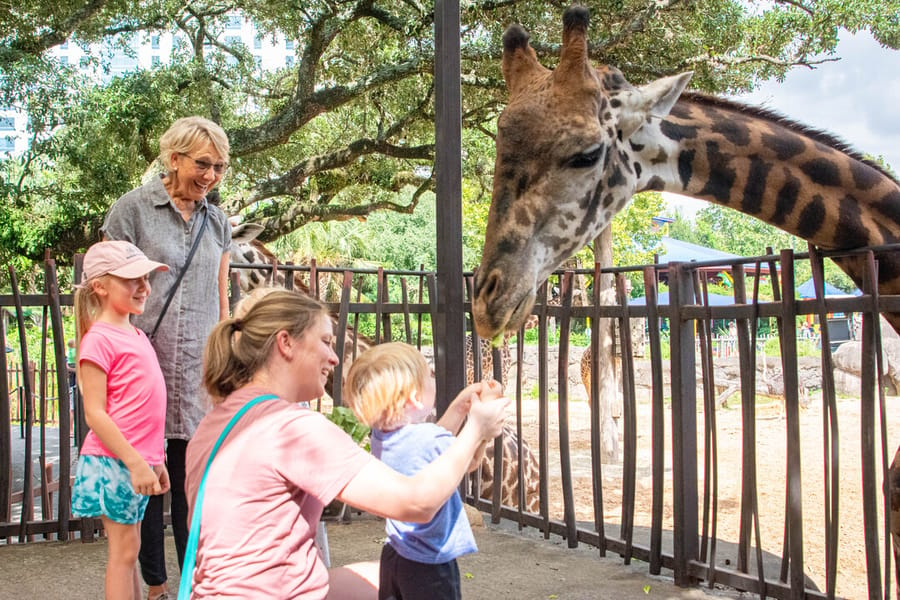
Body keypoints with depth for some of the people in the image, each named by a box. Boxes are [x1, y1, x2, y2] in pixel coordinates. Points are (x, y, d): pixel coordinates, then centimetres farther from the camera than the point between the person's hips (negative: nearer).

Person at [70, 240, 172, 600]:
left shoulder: (136, 336, 13)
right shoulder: (99, 339, -13)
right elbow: (94, 414, -17)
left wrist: (154, 460, 19)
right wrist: (135, 462, -20)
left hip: (139, 460, 8)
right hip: (114, 462, -8)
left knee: (128, 549, 15)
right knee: (124, 550, -1)